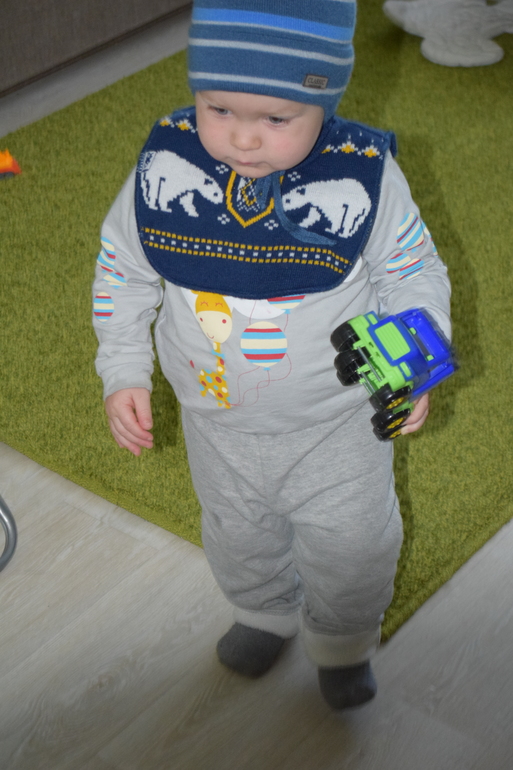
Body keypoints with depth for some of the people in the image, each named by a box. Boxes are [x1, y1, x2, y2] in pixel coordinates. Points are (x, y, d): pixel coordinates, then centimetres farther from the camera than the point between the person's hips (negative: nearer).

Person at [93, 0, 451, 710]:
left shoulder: (365, 178, -25)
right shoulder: (163, 166, -20)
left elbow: (414, 274, -10)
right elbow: (121, 269, -4)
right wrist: (123, 373, -7)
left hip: (338, 426, -2)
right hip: (219, 427, 3)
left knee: (351, 553, 19)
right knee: (239, 542, 28)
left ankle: (343, 642, 52)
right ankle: (266, 613, 61)